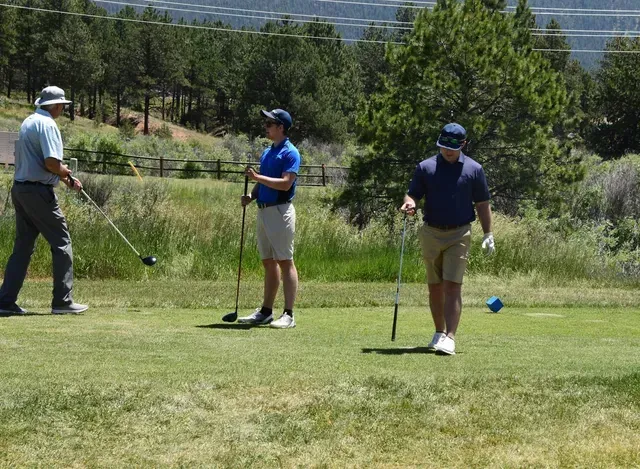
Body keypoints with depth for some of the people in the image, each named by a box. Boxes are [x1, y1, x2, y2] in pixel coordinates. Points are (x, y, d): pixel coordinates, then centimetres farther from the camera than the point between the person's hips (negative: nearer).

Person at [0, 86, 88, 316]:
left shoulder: (28, 122, 17)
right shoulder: (47, 124, -13)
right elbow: (51, 163, -22)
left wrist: (66, 179, 23)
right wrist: (65, 172, -1)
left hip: (20, 189, 9)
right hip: (39, 192, -9)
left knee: (23, 246, 11)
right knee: (61, 243, -1)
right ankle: (62, 301, -1)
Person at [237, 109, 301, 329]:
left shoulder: (290, 153, -9)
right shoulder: (267, 153, 17)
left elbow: (286, 183, -20)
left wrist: (258, 177, -21)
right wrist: (251, 195, 4)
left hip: (280, 210, -9)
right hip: (263, 210, 9)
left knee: (285, 261, -8)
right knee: (268, 262, 11)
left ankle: (288, 315, -8)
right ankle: (266, 311, 15)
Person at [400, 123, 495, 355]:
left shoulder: (474, 169, 1)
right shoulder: (425, 167, 2)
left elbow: (482, 204, 6)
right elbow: (412, 194, 5)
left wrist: (488, 234, 4)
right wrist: (409, 204, -19)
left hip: (459, 234, -2)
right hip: (431, 233, 2)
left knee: (452, 286, -12)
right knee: (435, 287, 10)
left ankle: (449, 338, -16)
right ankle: (439, 333, 23)